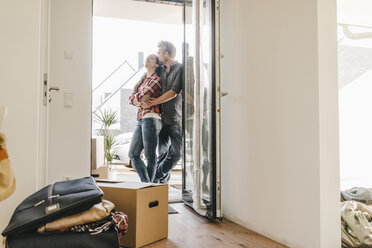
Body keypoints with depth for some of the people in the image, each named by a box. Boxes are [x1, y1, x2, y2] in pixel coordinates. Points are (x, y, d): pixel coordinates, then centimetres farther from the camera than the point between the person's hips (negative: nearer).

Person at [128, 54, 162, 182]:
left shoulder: (156, 79, -2)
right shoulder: (143, 80, 23)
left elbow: (142, 97, -12)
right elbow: (131, 98, 16)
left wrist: (136, 98, 9)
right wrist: (140, 102, -3)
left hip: (151, 118, -9)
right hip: (141, 120, 9)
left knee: (150, 156, -4)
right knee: (133, 154, 8)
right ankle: (145, 181, 14)